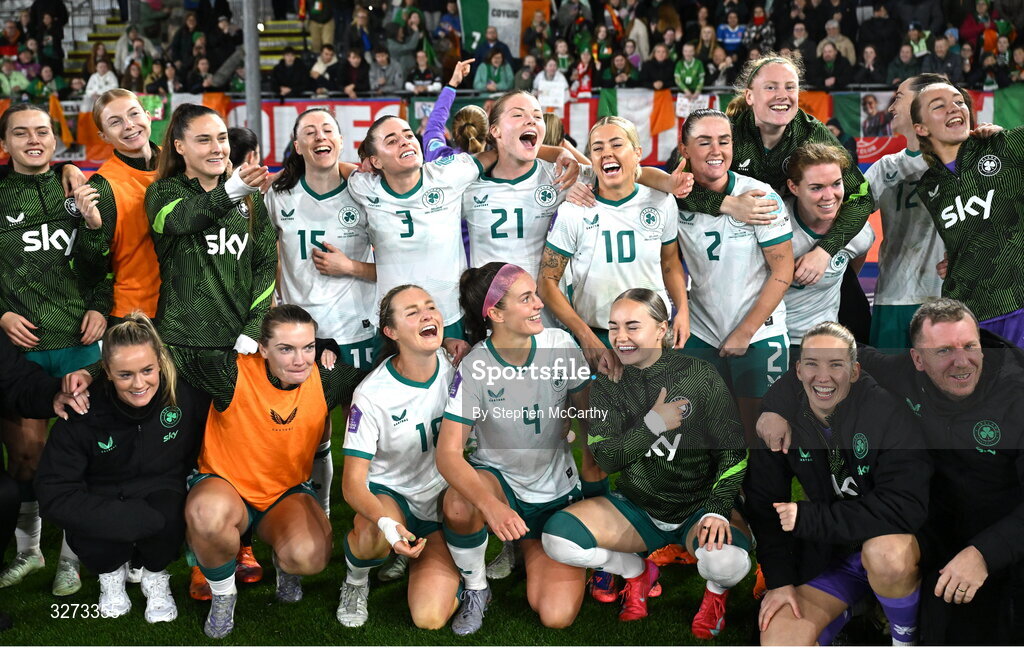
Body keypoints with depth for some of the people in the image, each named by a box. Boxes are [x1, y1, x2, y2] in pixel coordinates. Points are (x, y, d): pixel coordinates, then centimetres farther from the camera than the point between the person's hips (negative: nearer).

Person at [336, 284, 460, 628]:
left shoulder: (456, 367, -10)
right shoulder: (371, 394, -19)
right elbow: (353, 483, -21)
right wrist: (386, 522, -40)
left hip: (443, 500, 2)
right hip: (389, 493, -2)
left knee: (430, 617, -16)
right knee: (375, 536, -39)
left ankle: (420, 557, 18)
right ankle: (356, 580, -2)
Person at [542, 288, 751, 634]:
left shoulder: (700, 375, -9)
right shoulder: (606, 386, 0)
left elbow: (734, 451, -8)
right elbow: (606, 459, -8)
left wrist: (718, 510, -22)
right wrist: (654, 423, -19)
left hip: (699, 506, -3)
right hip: (637, 509, 3)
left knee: (726, 560, -37)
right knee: (557, 537, -22)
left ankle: (716, 591, 5)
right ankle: (635, 571, 10)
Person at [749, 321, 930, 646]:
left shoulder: (888, 411, -22)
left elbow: (905, 507, -27)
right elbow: (763, 500, -2)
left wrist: (808, 518, -26)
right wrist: (779, 580, -8)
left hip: (900, 541, -3)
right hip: (829, 552, 3)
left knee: (887, 553, -38)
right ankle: (839, 616, 18)